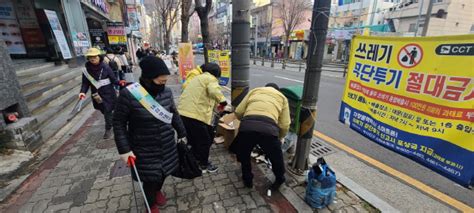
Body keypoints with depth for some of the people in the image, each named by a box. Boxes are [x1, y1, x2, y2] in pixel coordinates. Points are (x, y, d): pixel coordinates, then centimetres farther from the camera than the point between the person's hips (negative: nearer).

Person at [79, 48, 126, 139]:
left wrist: (119, 83, -31)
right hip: (97, 95, 3)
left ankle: (108, 129, 19)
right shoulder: (86, 70, -3)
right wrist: (83, 92, -15)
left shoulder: (105, 68, -11)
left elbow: (113, 80, -9)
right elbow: (85, 83, 2)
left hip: (108, 94, -3)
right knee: (105, 111, 14)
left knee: (107, 111, 0)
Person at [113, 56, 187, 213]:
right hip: (144, 150, -3)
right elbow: (119, 123, -10)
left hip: (167, 145, 4)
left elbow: (174, 114, 7)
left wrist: (182, 134, 14)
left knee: (164, 172, 20)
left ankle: (158, 190, 55)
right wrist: (124, 150, -11)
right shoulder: (128, 94, -19)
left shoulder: (166, 92, -7)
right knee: (150, 178, 11)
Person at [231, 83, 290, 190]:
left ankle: (247, 180, 45)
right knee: (276, 158, 29)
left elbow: (238, 112, 20)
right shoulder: (282, 97, 27)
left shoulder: (254, 91, 29)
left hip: (246, 127, 1)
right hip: (268, 129, 0)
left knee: (243, 155, 31)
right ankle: (279, 179, 50)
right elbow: (285, 125, 18)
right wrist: (278, 137, 37)